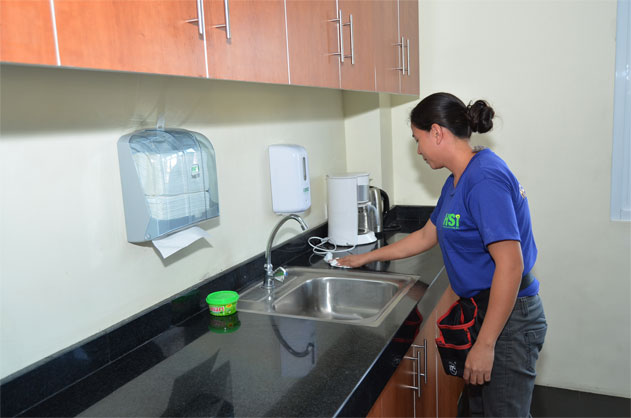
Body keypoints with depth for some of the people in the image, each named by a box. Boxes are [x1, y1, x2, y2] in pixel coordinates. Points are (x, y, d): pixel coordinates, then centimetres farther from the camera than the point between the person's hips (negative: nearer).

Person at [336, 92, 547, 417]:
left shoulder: (485, 179, -20)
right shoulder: (456, 182, 10)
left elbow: (510, 265, -25)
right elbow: (426, 236, 21)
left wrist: (485, 344, -23)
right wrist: (367, 258, 26)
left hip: (507, 318, -9)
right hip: (482, 309, 9)